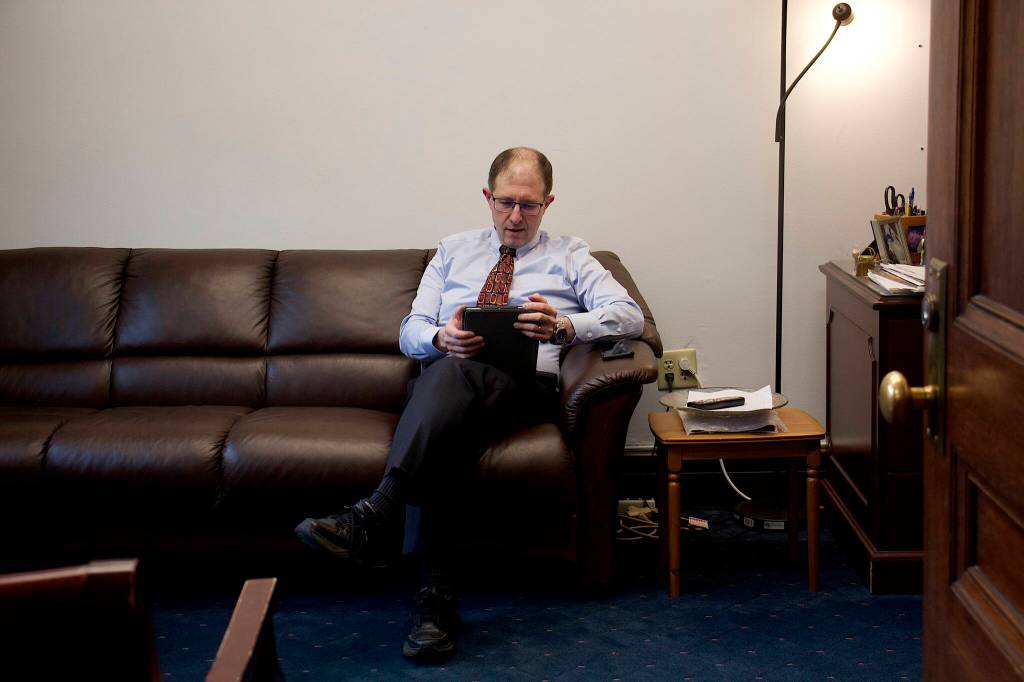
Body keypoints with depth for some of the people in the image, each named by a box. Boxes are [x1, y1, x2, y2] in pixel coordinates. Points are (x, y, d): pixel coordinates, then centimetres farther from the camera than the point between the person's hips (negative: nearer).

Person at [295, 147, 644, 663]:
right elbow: (410, 332, 17)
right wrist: (442, 338, -9)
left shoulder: (569, 258, 18)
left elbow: (629, 315, 1)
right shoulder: (453, 252, 25)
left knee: (454, 373, -38)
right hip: (445, 382, 2)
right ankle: (435, 594, -41)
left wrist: (564, 325, -19)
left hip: (527, 387, -2)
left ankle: (374, 516, -49)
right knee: (442, 434, -37)